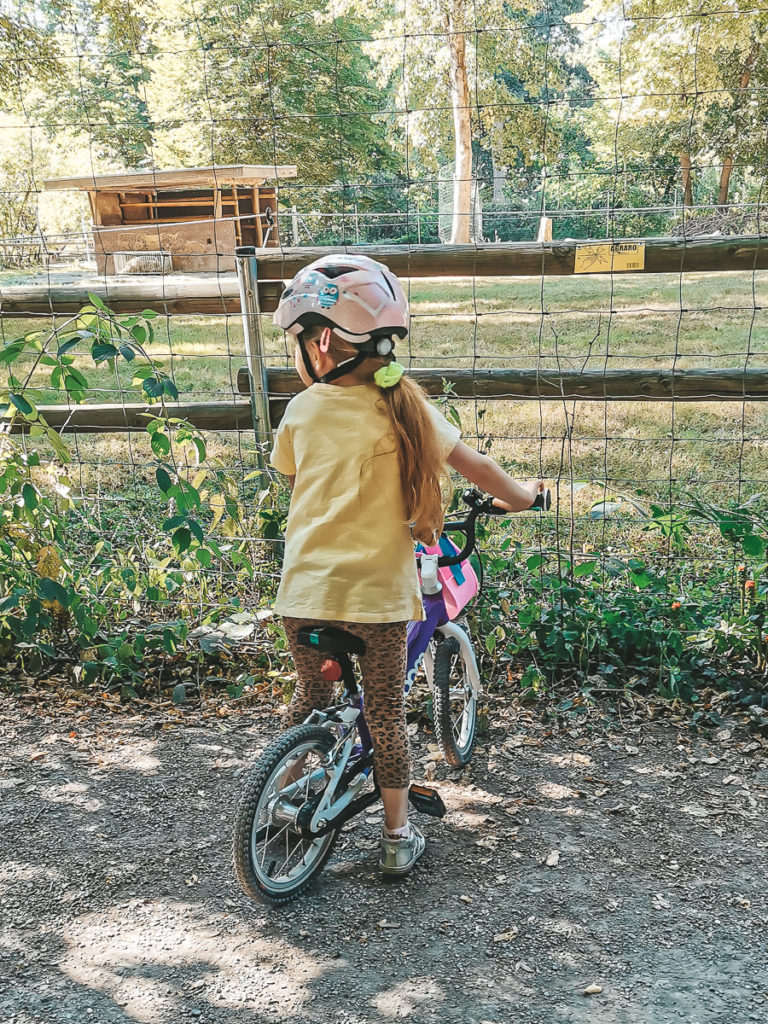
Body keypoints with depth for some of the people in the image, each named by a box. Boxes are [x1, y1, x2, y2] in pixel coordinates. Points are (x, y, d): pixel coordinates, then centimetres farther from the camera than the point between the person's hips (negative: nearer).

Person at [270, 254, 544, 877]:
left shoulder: (303, 410, -2)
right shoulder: (404, 407, -4)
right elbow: (476, 467, 2)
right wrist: (520, 495, 20)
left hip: (305, 591, 2)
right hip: (377, 592, -1)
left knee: (311, 697, 22)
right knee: (386, 712, 12)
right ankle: (398, 837, 24)